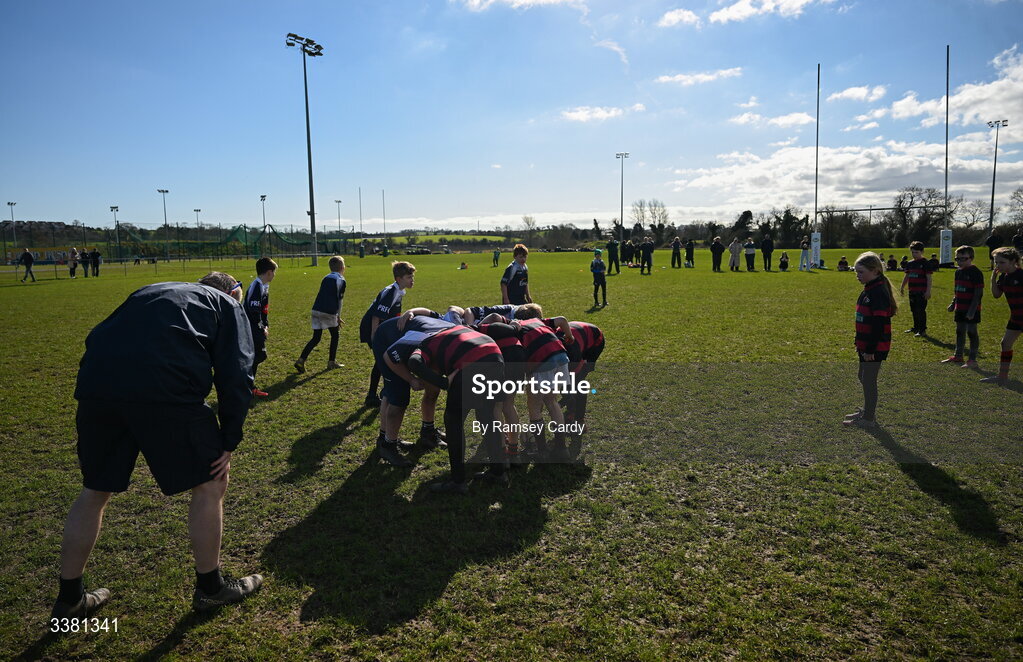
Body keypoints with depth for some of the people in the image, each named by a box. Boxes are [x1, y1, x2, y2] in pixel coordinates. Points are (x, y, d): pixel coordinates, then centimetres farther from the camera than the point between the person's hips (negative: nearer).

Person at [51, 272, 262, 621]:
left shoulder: (150, 293, 36)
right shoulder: (227, 306, 20)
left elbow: (99, 342, 31)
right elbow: (235, 375, 5)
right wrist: (229, 443, 7)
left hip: (95, 384, 6)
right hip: (165, 391, -6)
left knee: (95, 490, 25)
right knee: (209, 485, 14)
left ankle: (70, 599, 39)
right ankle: (210, 587, 28)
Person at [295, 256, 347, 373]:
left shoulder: (326, 278, 20)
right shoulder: (341, 280, 0)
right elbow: (340, 300, -2)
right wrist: (338, 317, 6)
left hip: (316, 310, 5)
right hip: (329, 312, -5)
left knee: (316, 338, 11)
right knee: (335, 335, 16)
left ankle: (301, 360, -4)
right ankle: (331, 362, 19)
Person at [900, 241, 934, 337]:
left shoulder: (925, 263, -8)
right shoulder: (909, 263, 11)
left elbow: (929, 278, -10)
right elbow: (906, 276, 22)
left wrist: (928, 291, -15)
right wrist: (902, 287, 20)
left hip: (922, 292, -7)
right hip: (912, 291, 7)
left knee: (921, 310, -6)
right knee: (914, 310, 15)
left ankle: (922, 330, -1)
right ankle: (916, 327, 26)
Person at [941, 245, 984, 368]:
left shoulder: (975, 272, -14)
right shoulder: (958, 271, 10)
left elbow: (978, 293, -16)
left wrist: (972, 310, -20)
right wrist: (953, 303, 15)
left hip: (971, 309, -8)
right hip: (960, 307, 8)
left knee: (972, 331, -2)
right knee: (960, 331, 15)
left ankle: (972, 360, 4)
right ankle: (958, 356, 26)